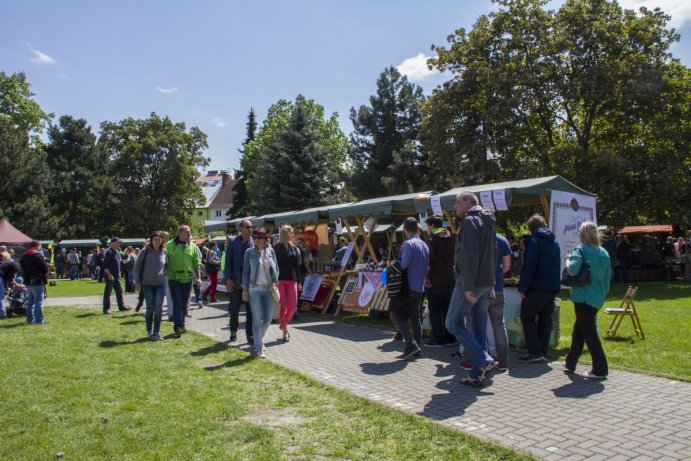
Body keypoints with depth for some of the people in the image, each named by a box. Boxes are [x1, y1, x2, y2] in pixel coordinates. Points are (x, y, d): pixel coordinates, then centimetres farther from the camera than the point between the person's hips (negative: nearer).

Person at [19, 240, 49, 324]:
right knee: (39, 301, -5)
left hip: (27, 282, 8)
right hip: (37, 282, -8)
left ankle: (30, 319, 21)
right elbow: (45, 268, -14)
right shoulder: (38, 255, -15)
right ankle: (39, 320, -5)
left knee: (31, 301, 17)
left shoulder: (23, 257, 12)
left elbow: (23, 269, 16)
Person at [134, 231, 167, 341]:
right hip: (147, 284, -2)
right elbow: (137, 266, -1)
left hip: (160, 284, 2)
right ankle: (149, 331, 22)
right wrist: (137, 281, -6)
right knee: (150, 309, 6)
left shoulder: (164, 253, 4)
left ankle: (156, 332, 4)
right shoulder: (145, 252, -4)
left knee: (159, 309, -3)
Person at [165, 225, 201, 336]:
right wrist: (165, 274, -2)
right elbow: (165, 261, 1)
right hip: (174, 278, -3)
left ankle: (182, 325, 20)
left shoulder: (192, 246, 5)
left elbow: (196, 263, 8)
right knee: (177, 303, -7)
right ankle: (177, 326, -5)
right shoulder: (170, 245, -4)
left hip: (187, 279, 3)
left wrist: (198, 277, 4)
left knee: (184, 303, 10)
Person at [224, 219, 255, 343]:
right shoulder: (232, 243, -2)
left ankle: (250, 335, 9)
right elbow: (228, 262, -2)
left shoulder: (254, 243, 3)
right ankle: (233, 332, 31)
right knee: (234, 309, 11)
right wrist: (228, 279, -10)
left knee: (251, 310, 2)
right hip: (236, 282, -1)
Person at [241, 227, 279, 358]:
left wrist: (274, 282, -5)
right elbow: (245, 271, 1)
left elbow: (276, 268, 11)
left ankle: (258, 339, 32)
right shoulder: (249, 252, -1)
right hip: (254, 288, -3)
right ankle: (259, 348, 2)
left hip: (268, 289, 3)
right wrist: (245, 290, -3)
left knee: (267, 319, 6)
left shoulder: (270, 251, 5)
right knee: (257, 319, -5)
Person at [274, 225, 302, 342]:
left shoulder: (294, 248, 11)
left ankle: (284, 323, 25)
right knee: (282, 306, -2)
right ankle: (285, 331, 9)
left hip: (291, 280, 5)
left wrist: (299, 282, 13)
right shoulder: (276, 248, -4)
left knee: (293, 305, 0)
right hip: (280, 279, -4)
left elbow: (296, 265, 14)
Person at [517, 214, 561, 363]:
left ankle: (535, 352, -4)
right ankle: (543, 353, 14)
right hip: (553, 287, 8)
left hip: (537, 288, -8)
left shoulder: (535, 242, -11)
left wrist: (522, 288, -14)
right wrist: (556, 283, 19)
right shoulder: (554, 242, 14)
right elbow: (557, 266, 17)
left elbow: (529, 267, -17)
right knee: (545, 319, 11)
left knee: (527, 317, 1)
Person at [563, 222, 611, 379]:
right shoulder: (604, 252, 10)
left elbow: (573, 270, -28)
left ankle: (600, 370, -2)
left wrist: (567, 260, -8)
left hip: (584, 297, -8)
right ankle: (570, 363, 31)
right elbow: (608, 276, 15)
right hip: (597, 298, 8)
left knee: (589, 333, -3)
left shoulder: (581, 250, -12)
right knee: (578, 330, 20)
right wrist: (603, 292, 25)